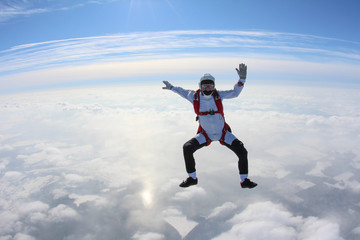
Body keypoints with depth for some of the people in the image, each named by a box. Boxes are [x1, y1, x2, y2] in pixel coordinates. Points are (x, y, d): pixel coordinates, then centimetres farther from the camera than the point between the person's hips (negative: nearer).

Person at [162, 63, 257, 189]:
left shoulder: (218, 95, -14)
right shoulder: (195, 96, -13)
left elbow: (235, 92, -6)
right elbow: (183, 92, 9)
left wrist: (242, 79, -18)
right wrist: (172, 87, 13)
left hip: (223, 132, 0)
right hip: (205, 134, 0)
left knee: (242, 152, -9)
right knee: (187, 148, -18)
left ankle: (244, 181, 16)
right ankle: (192, 178, 6)